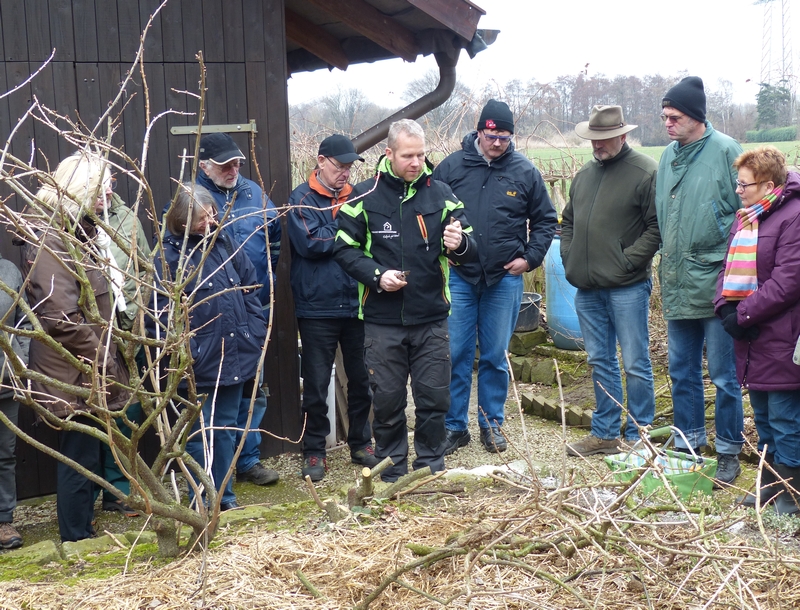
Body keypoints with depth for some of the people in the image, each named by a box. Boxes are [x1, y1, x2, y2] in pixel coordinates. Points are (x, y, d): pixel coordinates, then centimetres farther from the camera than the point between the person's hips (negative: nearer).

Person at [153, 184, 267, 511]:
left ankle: (225, 496, 29)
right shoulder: (170, 255, -12)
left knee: (226, 429, 16)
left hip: (235, 356, 6)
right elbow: (162, 312, -15)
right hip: (201, 362, -5)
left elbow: (249, 285, 13)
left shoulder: (224, 242, 6)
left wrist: (256, 330, 6)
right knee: (200, 434, 5)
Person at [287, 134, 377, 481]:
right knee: (316, 385, 5)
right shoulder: (302, 199, -4)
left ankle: (361, 444, 28)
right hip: (317, 308, -4)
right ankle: (314, 452, 17)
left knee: (360, 379, 13)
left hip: (356, 305, 4)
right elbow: (309, 244, -18)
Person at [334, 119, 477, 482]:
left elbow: (469, 252, 1)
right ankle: (391, 473, 23)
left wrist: (459, 244, -23)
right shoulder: (364, 197, -2)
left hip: (431, 320, 1)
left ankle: (431, 470, 23)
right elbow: (344, 249, 1)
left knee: (434, 399, 7)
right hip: (382, 321, -1)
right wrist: (377, 275, -14)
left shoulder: (441, 194, 2)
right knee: (387, 401, 7)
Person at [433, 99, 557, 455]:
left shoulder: (524, 172, 3)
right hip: (459, 277, 0)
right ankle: (455, 426, 13)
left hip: (504, 279, 1)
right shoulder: (452, 167, 0)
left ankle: (492, 423, 22)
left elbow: (545, 220, 11)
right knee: (456, 355, 2)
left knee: (496, 357, 9)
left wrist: (530, 258, 1)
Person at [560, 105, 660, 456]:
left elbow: (657, 228, -13)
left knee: (635, 364, 1)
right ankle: (604, 433, 24)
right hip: (587, 288, 7)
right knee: (600, 362, 14)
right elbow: (568, 222, 23)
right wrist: (569, 258, 9)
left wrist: (627, 262, -15)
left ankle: (637, 436, 11)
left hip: (626, 288, -7)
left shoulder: (645, 172, -8)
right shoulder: (584, 175, 14)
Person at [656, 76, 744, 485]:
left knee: (723, 374, 3)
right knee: (682, 371, 15)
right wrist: (667, 265, 15)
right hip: (677, 286, 7)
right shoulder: (668, 156, 10)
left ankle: (728, 452, 16)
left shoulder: (725, 151, -9)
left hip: (715, 285, -6)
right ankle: (687, 446, 28)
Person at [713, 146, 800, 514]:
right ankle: (769, 486, 30)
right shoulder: (745, 217, 14)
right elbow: (729, 267, 16)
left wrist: (744, 314, -18)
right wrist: (725, 306, -2)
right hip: (750, 336, 9)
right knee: (762, 415, 17)